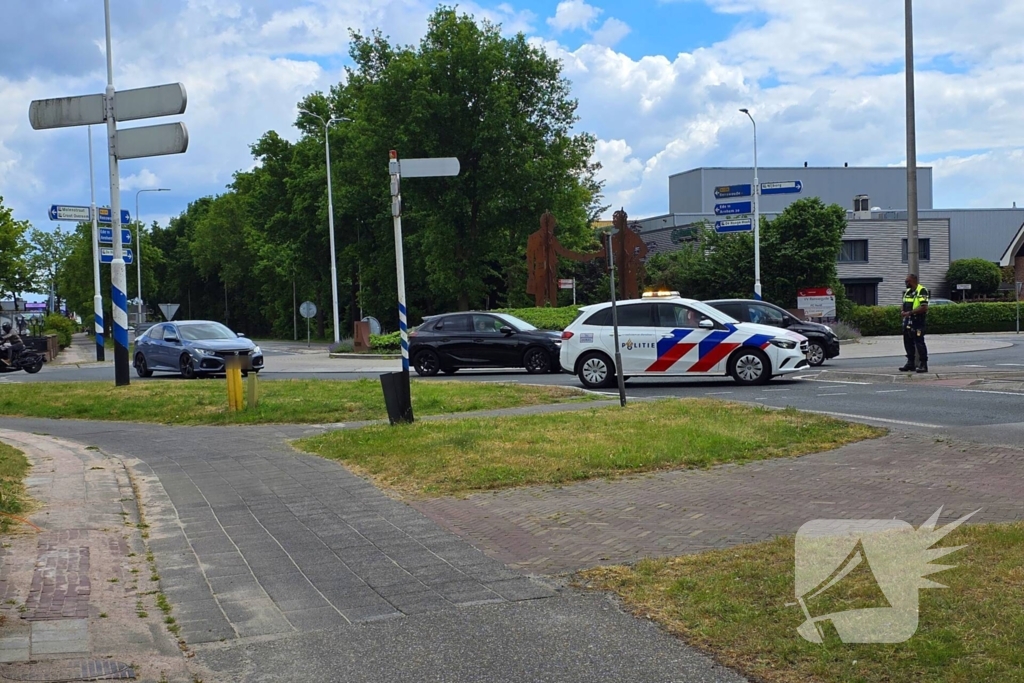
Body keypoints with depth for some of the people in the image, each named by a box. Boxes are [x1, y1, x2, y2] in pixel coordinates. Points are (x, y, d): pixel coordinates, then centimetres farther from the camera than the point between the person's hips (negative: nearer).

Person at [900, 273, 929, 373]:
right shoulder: (907, 291, 17)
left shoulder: (921, 291, -12)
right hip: (907, 321, 9)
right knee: (908, 342, 12)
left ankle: (923, 364, -3)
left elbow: (924, 307, -21)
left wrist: (910, 312, -19)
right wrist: (904, 312, 4)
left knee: (919, 343, -7)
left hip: (917, 321, -9)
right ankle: (910, 363, 19)